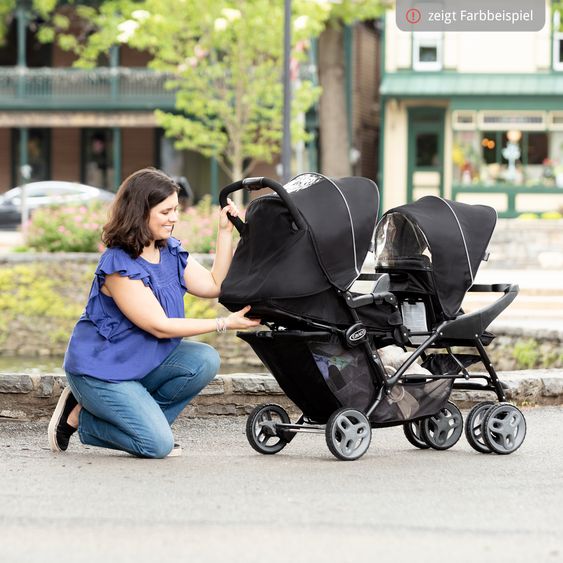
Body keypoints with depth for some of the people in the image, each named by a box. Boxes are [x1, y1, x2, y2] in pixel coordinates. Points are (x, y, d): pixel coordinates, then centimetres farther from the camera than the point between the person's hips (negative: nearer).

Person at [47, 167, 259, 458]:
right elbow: (159, 326, -22)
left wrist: (225, 232, -7)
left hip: (144, 363, 8)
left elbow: (214, 285, -1)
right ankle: (80, 417, 3)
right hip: (102, 371, -8)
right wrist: (224, 324, -21)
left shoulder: (171, 251, 3)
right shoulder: (119, 265, -23)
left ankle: (142, 419, -1)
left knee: (205, 361, -17)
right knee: (158, 445, -19)